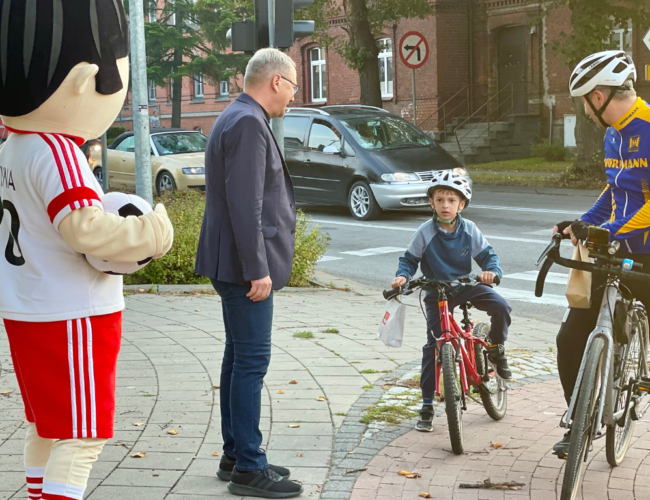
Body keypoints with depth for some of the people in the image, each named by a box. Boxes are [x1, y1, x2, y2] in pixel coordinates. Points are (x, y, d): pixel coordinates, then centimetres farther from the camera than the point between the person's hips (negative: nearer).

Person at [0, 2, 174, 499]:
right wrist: (150, 233, -18)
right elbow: (85, 227, -31)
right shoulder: (56, 154, -22)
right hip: (70, 318, -9)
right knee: (82, 437, -4)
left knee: (46, 427, 21)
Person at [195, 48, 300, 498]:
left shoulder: (240, 119, 17)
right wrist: (257, 270, -22)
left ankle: (235, 456, 24)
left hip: (240, 266, 11)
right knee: (252, 360, -6)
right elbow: (244, 204, -23)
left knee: (240, 357, 15)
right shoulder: (248, 123, -16)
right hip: (245, 266, -11)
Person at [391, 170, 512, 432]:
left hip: (466, 285, 2)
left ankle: (496, 350, 8)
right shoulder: (426, 233, -12)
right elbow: (410, 259, -3)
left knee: (501, 307, -23)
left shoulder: (469, 230, -7)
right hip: (436, 293, -2)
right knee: (433, 346, -5)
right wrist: (402, 276, -23)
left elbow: (487, 254, -2)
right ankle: (427, 406, 4)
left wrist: (492, 270, -23)